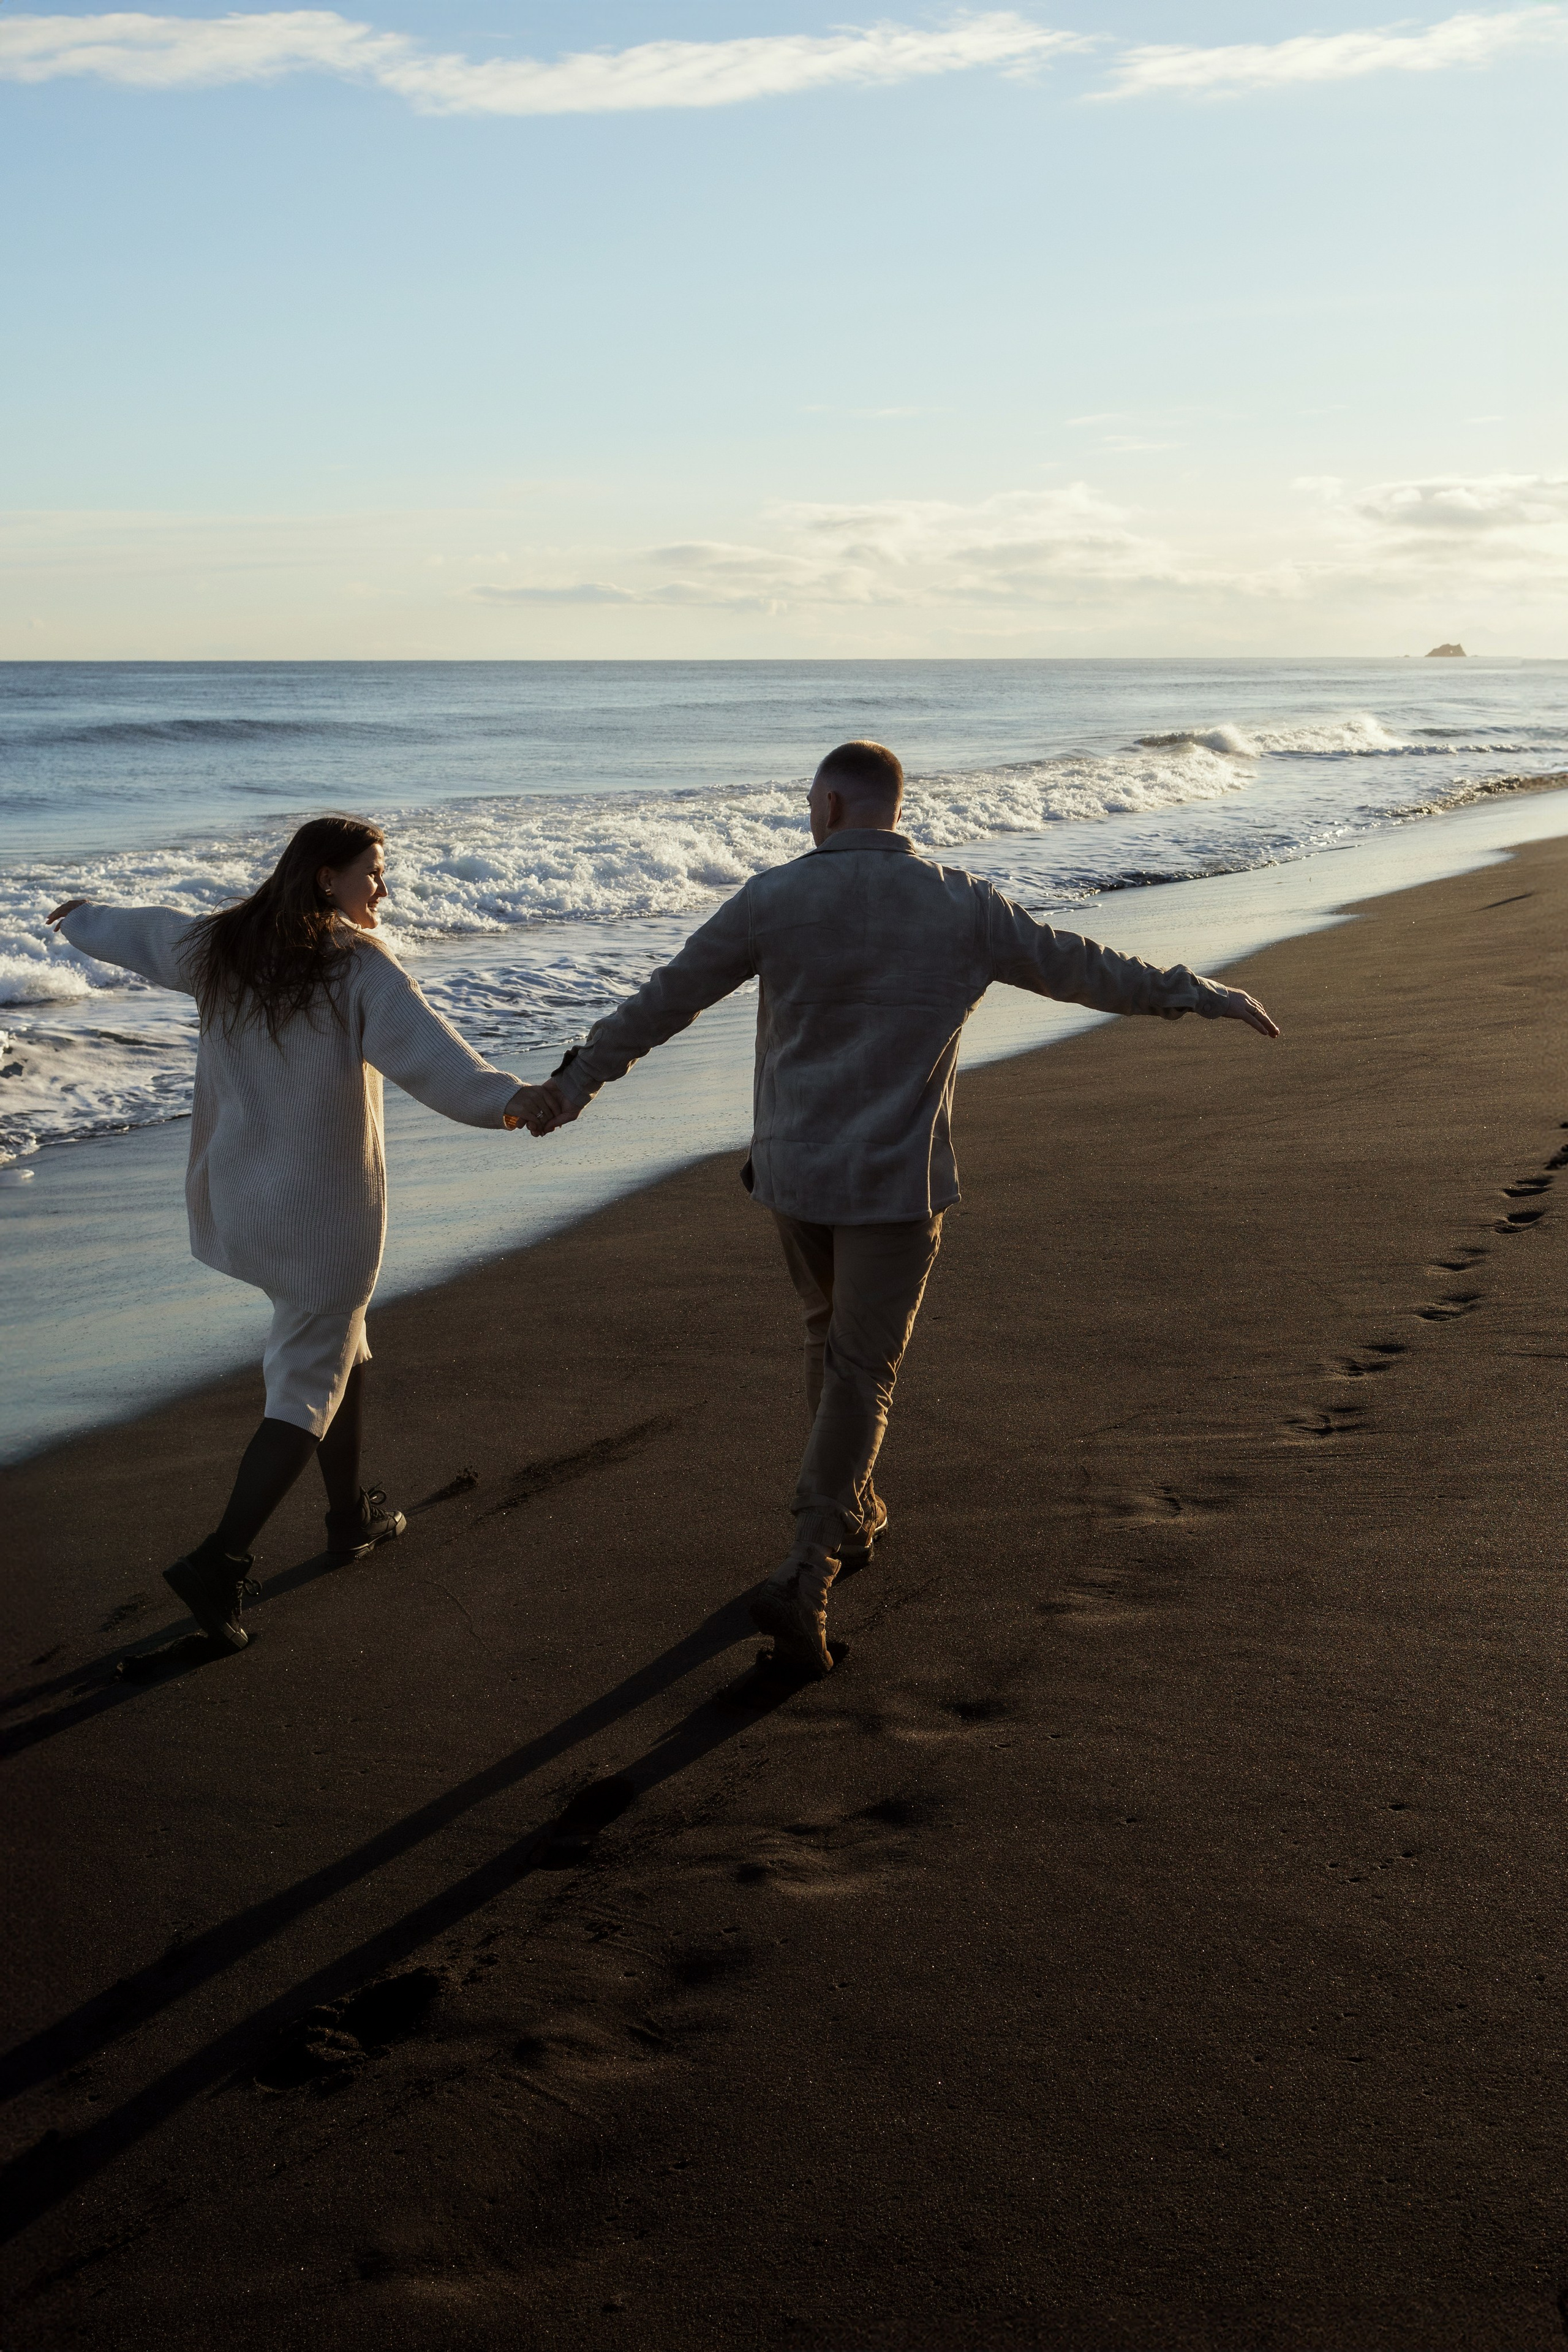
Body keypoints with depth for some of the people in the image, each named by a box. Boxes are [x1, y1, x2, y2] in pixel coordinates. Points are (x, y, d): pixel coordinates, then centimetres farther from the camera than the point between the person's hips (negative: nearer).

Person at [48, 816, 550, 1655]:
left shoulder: (219, 947, 3)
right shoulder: (358, 965, -17)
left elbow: (142, 933, 23)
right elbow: (423, 1051, -34)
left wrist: (81, 918, 44)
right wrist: (504, 1098, -47)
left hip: (236, 1195, 7)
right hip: (321, 1208, -7)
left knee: (337, 1341, 25)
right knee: (307, 1385, 2)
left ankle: (351, 1515, 35)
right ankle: (220, 1562, -5)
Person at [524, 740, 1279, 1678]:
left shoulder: (775, 899, -5)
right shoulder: (964, 905, -5)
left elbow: (665, 999, 1)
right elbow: (1079, 965, 4)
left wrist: (580, 1077, 13)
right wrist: (1199, 993, 17)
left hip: (794, 1173, 2)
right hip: (897, 1181, -2)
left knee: (834, 1334, 24)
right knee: (862, 1371, 2)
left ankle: (855, 1516, 38)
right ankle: (805, 1576, -9)